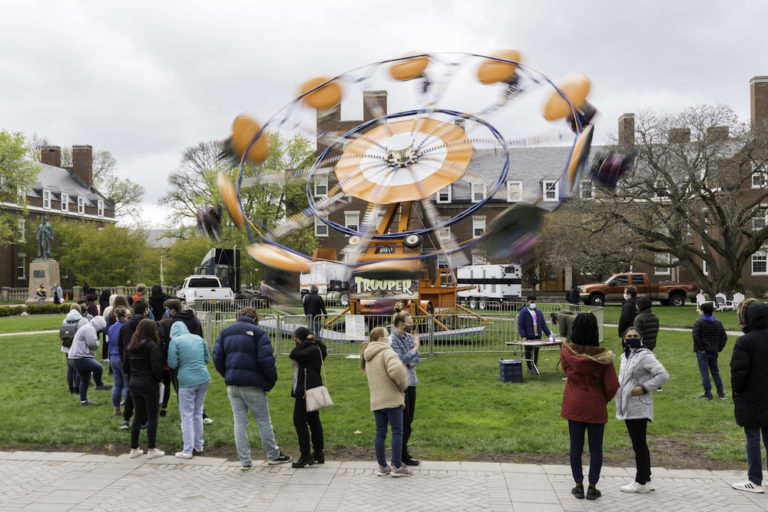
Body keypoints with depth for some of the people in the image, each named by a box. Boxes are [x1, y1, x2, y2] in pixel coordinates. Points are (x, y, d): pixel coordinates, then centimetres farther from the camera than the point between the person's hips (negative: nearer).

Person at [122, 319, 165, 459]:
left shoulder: (130, 346, 7)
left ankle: (134, 449, 19)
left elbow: (125, 367, 12)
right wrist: (159, 379, -1)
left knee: (138, 416, 15)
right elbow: (156, 367, -17)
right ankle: (151, 450, 7)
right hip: (149, 385, -7)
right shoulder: (151, 346, -14)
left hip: (134, 384, 7)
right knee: (152, 417, 3)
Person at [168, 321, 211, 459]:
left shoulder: (175, 341, -5)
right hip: (204, 379, 5)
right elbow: (207, 359, 14)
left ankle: (187, 450, 6)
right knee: (198, 413, 18)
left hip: (187, 381, -5)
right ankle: (198, 445, 26)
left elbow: (172, 364, -7)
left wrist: (182, 363, 12)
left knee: (187, 416, 3)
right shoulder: (199, 338, 9)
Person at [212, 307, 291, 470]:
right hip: (253, 385, -4)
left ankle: (244, 461, 10)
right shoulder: (258, 332, -7)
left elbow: (217, 358, 7)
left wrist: (228, 376, 14)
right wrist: (271, 381, -2)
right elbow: (267, 360, -14)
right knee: (264, 421, 8)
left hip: (232, 386, 4)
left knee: (239, 422, 8)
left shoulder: (225, 332, 10)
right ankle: (273, 455, 19)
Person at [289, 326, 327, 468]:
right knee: (314, 421, 12)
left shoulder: (313, 349, -15)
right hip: (306, 391, 11)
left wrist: (306, 341, -14)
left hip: (307, 392, -11)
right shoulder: (309, 349, 16)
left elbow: (294, 355, -23)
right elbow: (295, 355, 15)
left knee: (299, 422, -7)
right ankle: (318, 455, 18)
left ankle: (305, 455, -4)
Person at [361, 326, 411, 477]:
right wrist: (403, 384, -12)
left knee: (380, 433, 11)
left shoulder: (368, 357, 17)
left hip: (376, 401, 8)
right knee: (397, 432, 1)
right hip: (391, 399, -8)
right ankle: (397, 466, 4)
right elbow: (396, 369, -29)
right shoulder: (386, 352, -12)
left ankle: (382, 466, 16)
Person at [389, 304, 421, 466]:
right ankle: (402, 455, 9)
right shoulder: (392, 340, -14)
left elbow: (417, 357, 8)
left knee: (409, 419, 12)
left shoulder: (409, 337, 10)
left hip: (410, 381, 8)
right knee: (404, 420, -2)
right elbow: (400, 359, -20)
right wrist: (415, 348, -11)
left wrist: (408, 364, -12)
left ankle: (402, 452, 22)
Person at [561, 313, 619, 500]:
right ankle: (592, 488, 16)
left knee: (576, 446, 11)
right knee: (596, 448, 10)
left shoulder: (567, 351, -10)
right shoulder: (602, 356, -16)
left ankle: (578, 485, 17)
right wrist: (605, 400, 7)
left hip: (573, 406, 2)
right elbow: (612, 386, -10)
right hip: (596, 408, -2)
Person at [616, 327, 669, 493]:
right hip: (628, 408, 9)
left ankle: (641, 482, 3)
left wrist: (643, 388, -19)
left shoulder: (645, 356, -11)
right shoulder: (624, 356, 17)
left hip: (639, 408, -9)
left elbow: (663, 375, -19)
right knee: (638, 445, 13)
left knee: (639, 444, -4)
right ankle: (645, 480, 21)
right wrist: (619, 407, 21)